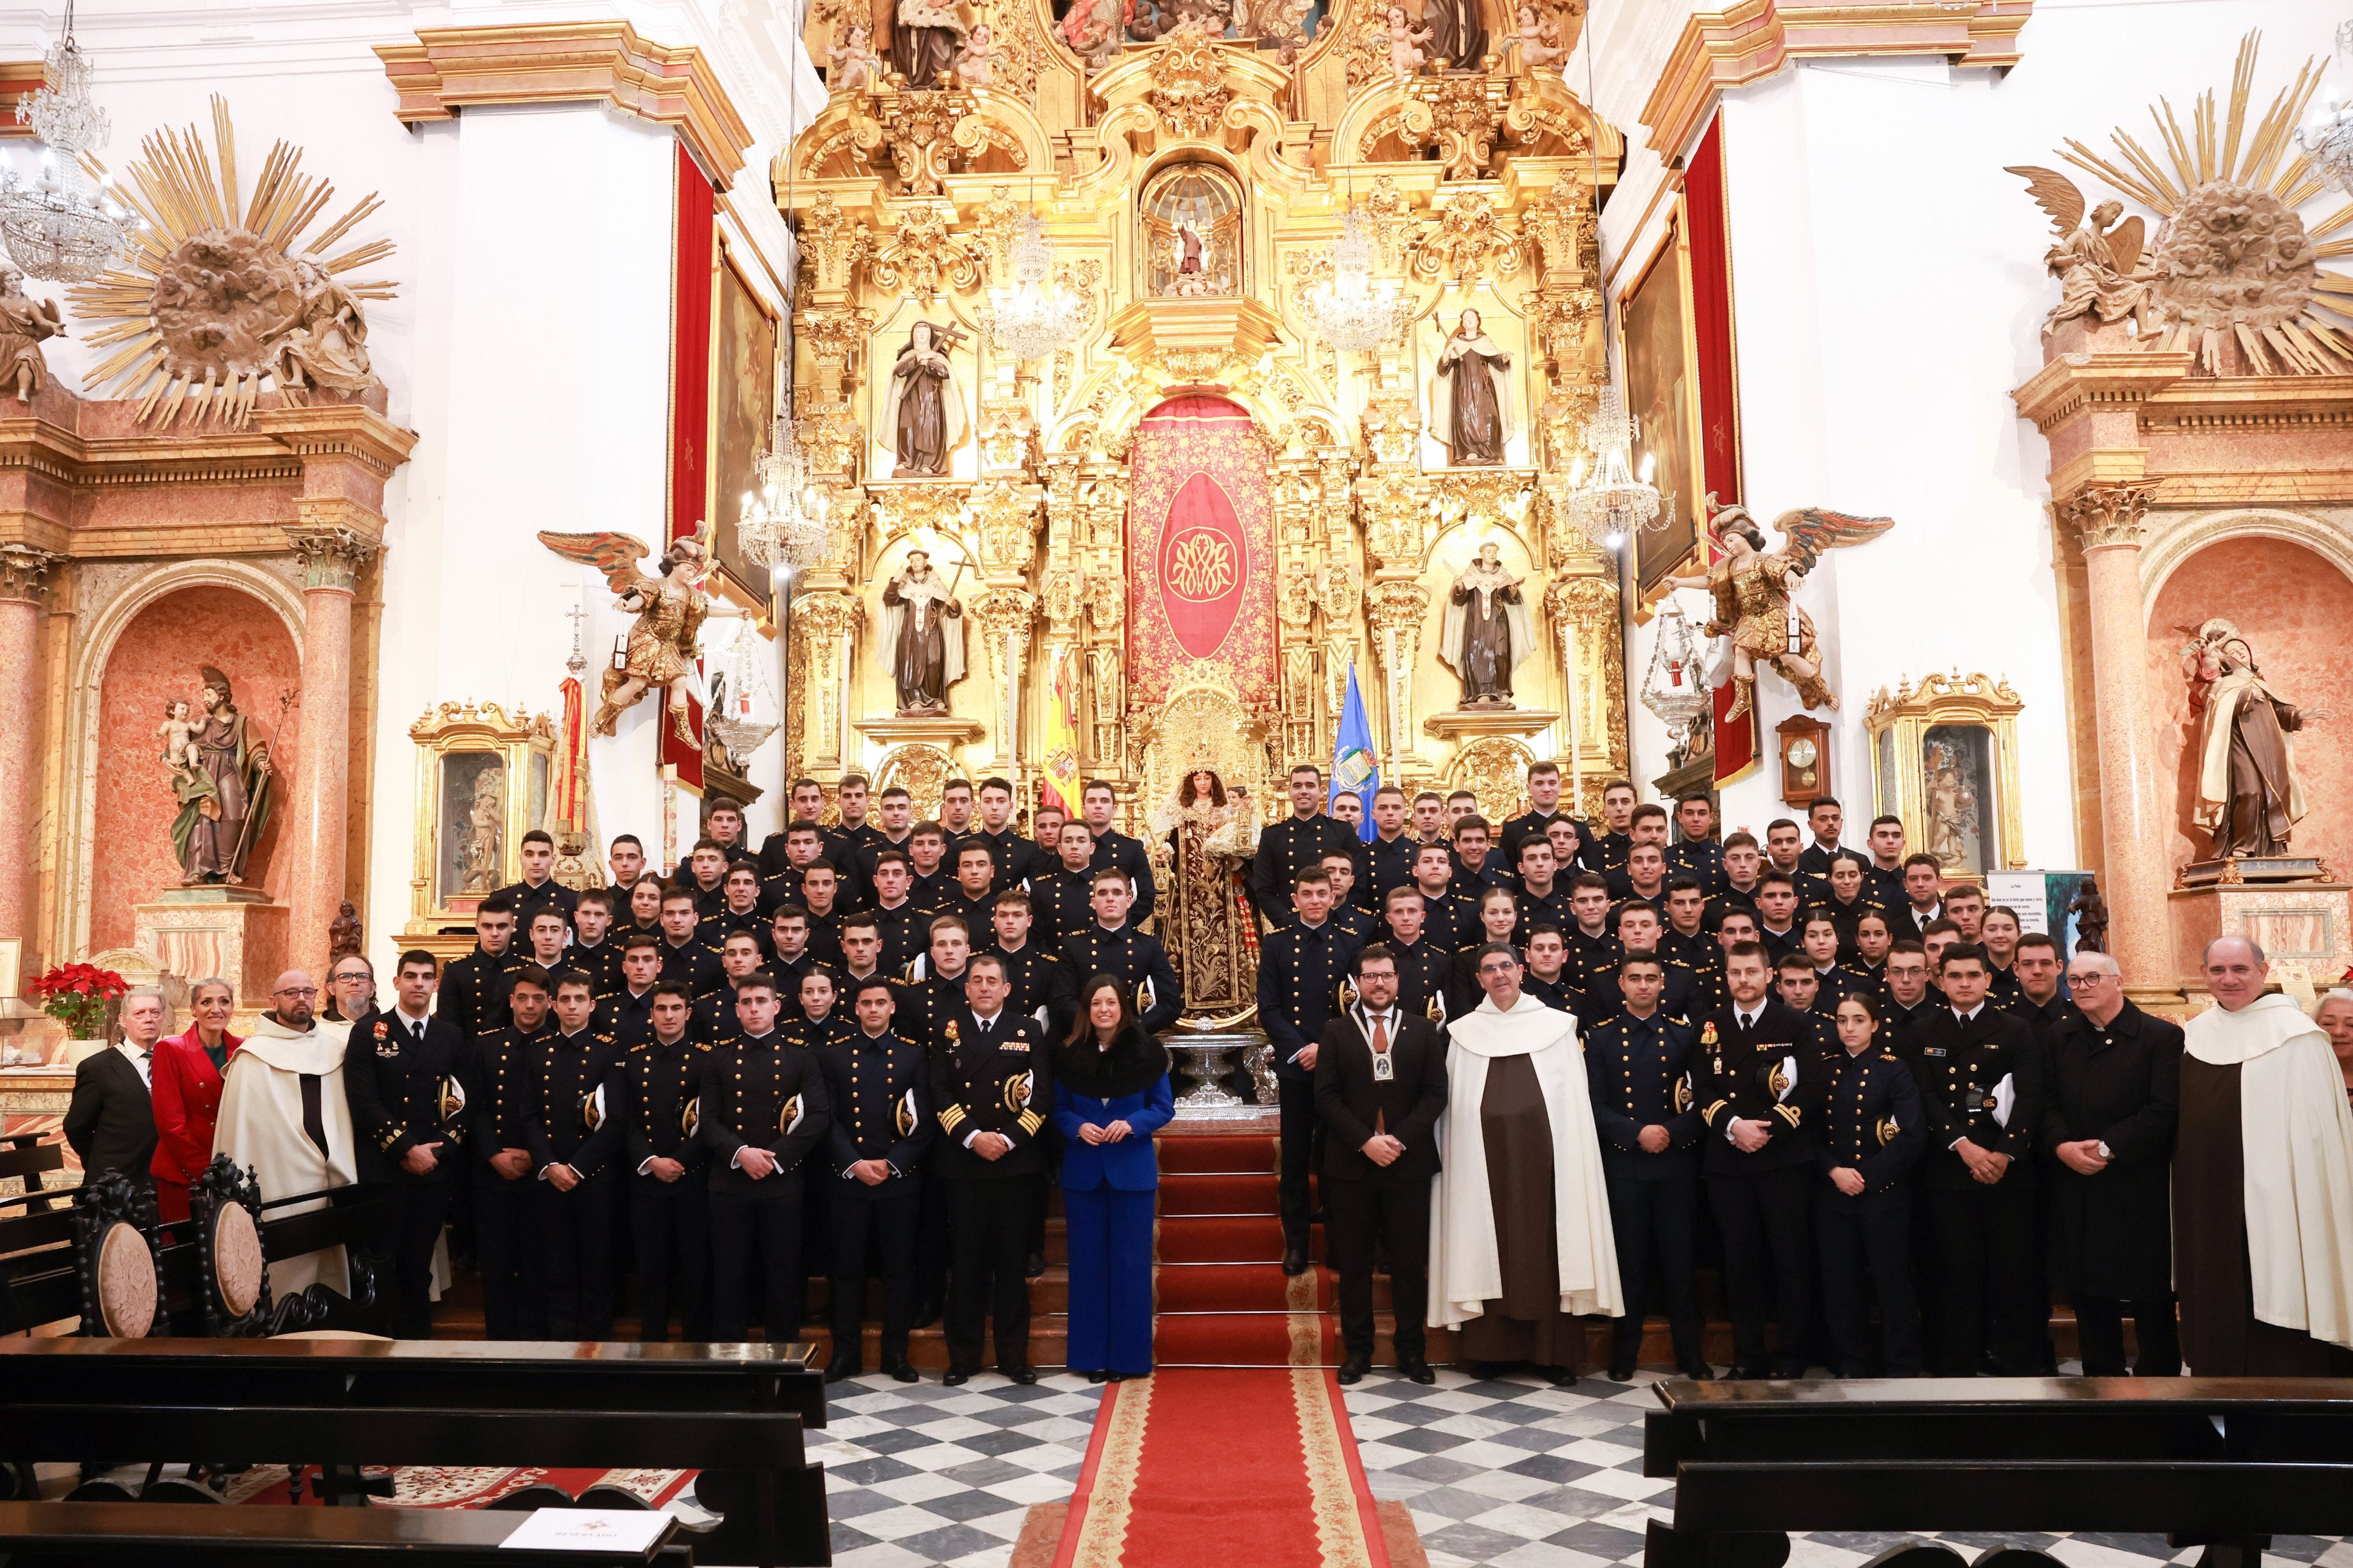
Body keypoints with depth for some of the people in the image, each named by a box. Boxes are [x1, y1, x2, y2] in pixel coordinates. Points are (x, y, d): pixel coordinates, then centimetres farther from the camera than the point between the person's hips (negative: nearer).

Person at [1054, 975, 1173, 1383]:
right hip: (1083, 1170, 2)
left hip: (1133, 1169, -1)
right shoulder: (1068, 1055, 1)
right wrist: (1078, 1128, -14)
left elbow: (1164, 1107, 0)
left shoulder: (1147, 1052, -3)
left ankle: (1128, 1356, 13)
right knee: (1088, 1262, 6)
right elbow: (1058, 1109, 7)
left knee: (1131, 1262, 2)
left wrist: (1131, 1124, -16)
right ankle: (1091, 1356, 16)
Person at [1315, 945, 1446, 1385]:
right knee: (1353, 1263, 4)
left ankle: (1411, 1351, 16)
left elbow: (1436, 1093, 2)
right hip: (1351, 1163, 0)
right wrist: (1365, 1142, -12)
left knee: (1410, 1262, 5)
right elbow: (1326, 1096, -1)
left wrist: (1399, 1139, -10)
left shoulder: (1423, 1031, 7)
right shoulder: (1336, 1032, 5)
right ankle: (1357, 1351, 14)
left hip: (1408, 1163, 0)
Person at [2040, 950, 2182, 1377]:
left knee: (2150, 1299, 3)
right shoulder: (2058, 1038, 11)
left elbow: (2164, 1110, -12)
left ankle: (2158, 1376, 16)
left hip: (2141, 1186, -4)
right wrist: (2062, 1147, -12)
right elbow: (2045, 1103, 6)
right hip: (2077, 1188, 4)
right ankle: (2100, 1377, 21)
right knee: (2089, 1294, 10)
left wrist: (2108, 1148, -17)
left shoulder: (2162, 1037, -4)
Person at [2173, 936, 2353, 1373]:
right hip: (2204, 1201, 6)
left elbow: (2315, 1129, -10)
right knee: (2214, 1307, 13)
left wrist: (2313, 1207, -14)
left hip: (2270, 1201, -6)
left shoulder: (2293, 1034, -7)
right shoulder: (2193, 1035, 10)